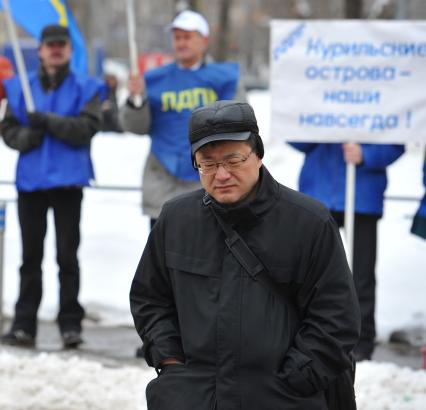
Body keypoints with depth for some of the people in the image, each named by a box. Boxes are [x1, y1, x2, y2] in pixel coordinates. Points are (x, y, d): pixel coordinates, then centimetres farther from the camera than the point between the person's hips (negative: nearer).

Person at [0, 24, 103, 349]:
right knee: (31, 255, 6)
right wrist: (27, 135, -14)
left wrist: (48, 121, -19)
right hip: (30, 179, 2)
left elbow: (87, 127, -10)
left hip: (68, 180, -2)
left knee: (67, 255, -1)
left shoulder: (85, 88, 3)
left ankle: (71, 324, 3)